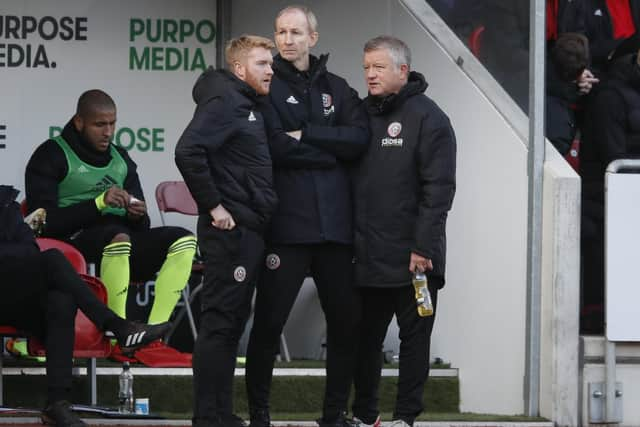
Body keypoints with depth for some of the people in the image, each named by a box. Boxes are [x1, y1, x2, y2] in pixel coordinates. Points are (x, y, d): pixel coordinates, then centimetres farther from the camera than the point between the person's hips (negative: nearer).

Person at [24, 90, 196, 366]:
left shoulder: (120, 158, 21)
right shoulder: (52, 156, 0)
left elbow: (140, 227, 21)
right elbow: (44, 222, -12)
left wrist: (137, 215, -5)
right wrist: (98, 203, -19)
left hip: (120, 240, 7)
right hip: (74, 241, -7)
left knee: (183, 241, -16)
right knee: (117, 237, -39)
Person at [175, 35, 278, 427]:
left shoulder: (252, 108, 18)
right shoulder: (224, 102, -11)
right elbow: (188, 151, -23)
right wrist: (213, 206, -19)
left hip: (250, 231, 10)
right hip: (229, 231, -10)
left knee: (232, 324, 11)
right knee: (220, 323, -8)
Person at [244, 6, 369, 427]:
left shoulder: (337, 89, 14)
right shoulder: (268, 87, 3)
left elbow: (359, 138, -2)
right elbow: (276, 146, -12)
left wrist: (306, 135, -11)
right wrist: (331, 152, -7)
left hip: (335, 223, 4)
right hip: (287, 222, -4)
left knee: (347, 321, 6)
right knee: (270, 321, -3)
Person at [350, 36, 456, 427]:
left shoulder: (427, 118, -5)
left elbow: (438, 189, -11)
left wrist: (423, 247, -17)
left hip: (412, 258, -5)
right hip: (367, 255, 5)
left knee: (414, 336, 3)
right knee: (365, 336, 9)